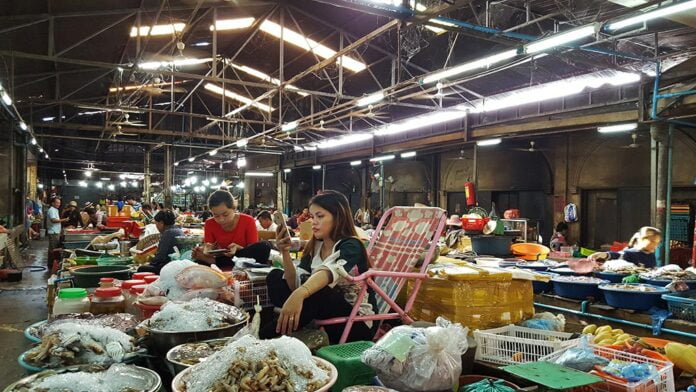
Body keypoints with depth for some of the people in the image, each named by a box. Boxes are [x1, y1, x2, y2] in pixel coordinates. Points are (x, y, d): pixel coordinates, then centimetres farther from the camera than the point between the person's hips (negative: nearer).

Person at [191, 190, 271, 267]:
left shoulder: (248, 221, -7)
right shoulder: (209, 224, 0)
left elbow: (254, 251, -7)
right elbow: (210, 250, 1)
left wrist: (238, 249, -26)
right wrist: (207, 250, -23)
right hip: (222, 268, -1)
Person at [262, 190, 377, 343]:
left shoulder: (351, 246, -16)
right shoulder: (314, 247, 5)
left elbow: (330, 272, -39)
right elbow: (295, 285, -5)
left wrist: (300, 294, -58)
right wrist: (285, 252, -19)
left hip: (358, 323, -7)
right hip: (328, 315, 7)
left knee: (316, 292, -36)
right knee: (275, 277, -2)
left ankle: (267, 336, -20)